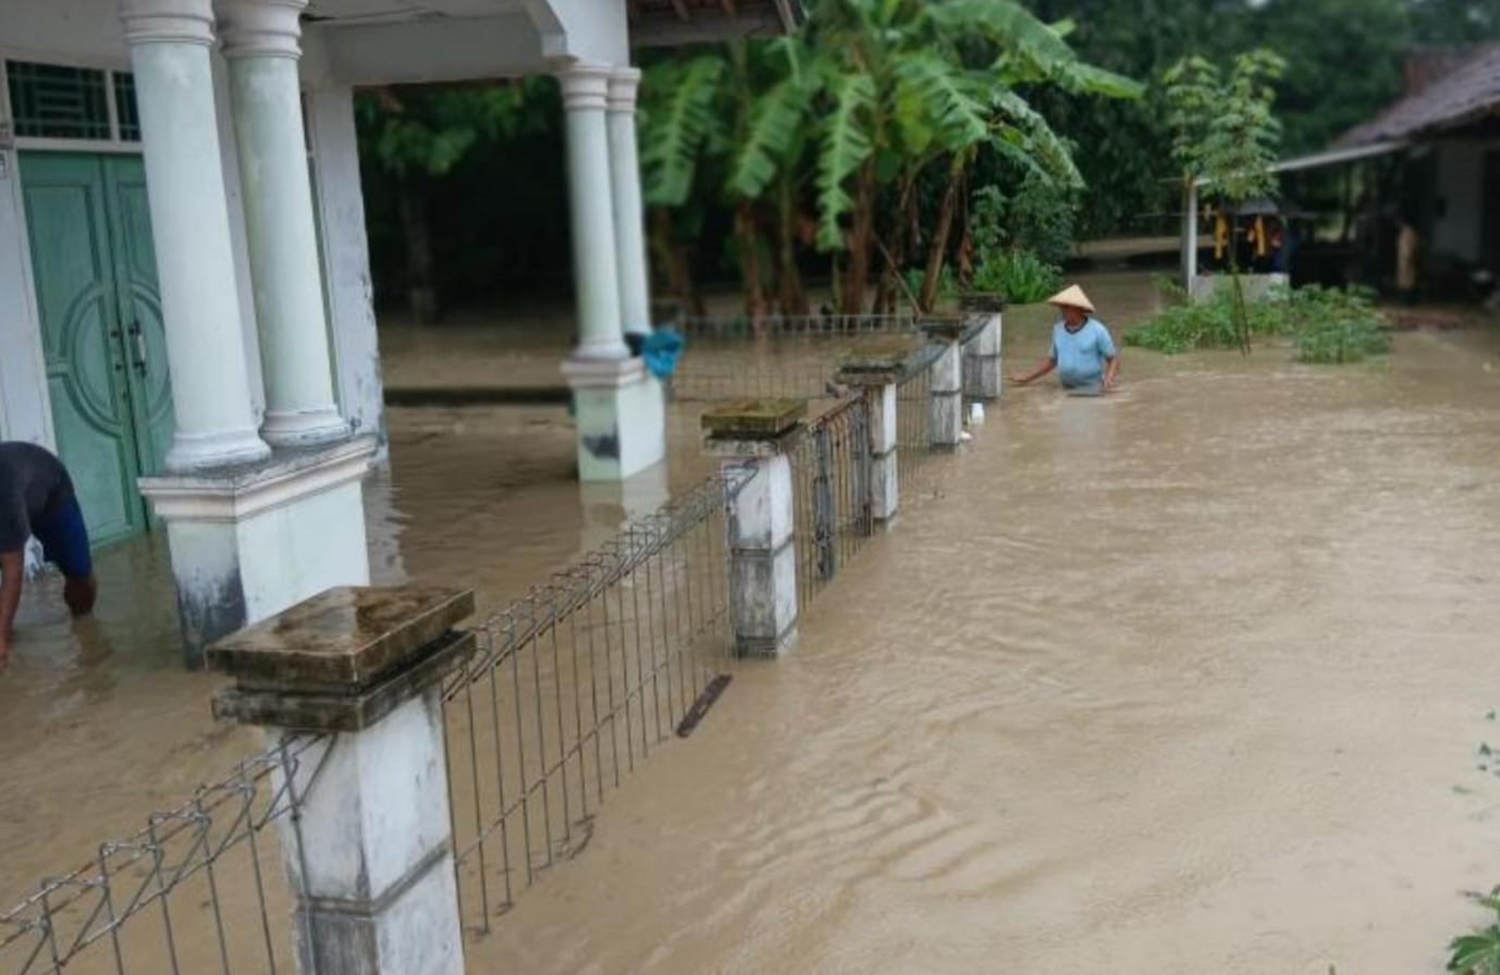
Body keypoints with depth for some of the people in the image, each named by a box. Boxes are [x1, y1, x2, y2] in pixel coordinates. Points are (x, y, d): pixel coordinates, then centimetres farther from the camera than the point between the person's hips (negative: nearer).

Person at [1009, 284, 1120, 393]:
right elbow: (1052, 360, 19)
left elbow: (1114, 359, -1)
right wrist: (1027, 379, 13)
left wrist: (1109, 377, -22)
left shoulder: (1097, 330, -7)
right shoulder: (1058, 330, 6)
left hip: (1091, 389, -4)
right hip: (1067, 389, 4)